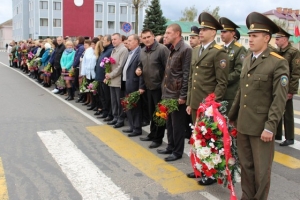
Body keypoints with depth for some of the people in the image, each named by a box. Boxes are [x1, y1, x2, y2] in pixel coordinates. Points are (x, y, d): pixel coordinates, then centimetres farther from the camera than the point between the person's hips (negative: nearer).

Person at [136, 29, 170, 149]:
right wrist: (139, 69, 0)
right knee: (151, 112, 18)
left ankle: (158, 138, 13)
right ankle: (152, 134, 32)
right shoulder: (142, 51, 8)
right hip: (148, 87, 7)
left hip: (159, 86, -7)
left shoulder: (162, 49, -15)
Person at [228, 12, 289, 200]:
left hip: (261, 126, -6)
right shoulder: (247, 60, 11)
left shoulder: (279, 63, -10)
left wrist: (270, 127, -18)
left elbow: (280, 99, -14)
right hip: (243, 124, 6)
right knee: (246, 166, 15)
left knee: (261, 169, 6)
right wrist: (232, 116, 16)